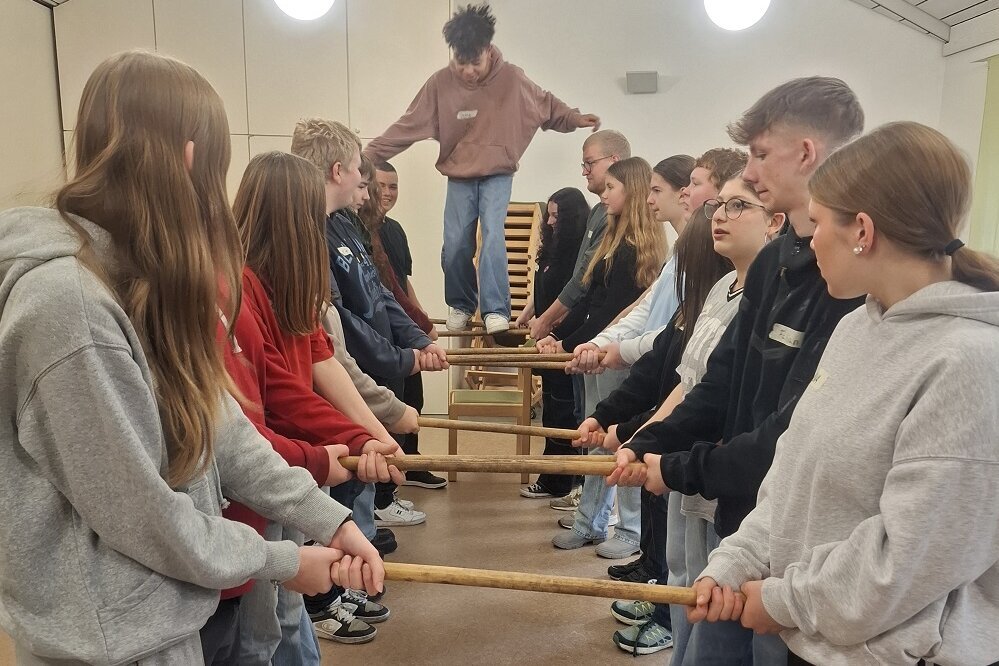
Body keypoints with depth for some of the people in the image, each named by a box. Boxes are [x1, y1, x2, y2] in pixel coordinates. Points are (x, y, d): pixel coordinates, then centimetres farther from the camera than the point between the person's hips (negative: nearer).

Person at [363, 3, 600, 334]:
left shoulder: (512, 78, -11)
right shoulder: (440, 83, -11)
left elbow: (546, 105, 5)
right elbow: (408, 125, -9)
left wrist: (575, 118, -7)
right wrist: (370, 153, -13)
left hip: (498, 176, -1)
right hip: (458, 177, 1)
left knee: (493, 236, -19)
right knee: (455, 246, -2)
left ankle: (495, 311, -15)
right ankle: (460, 305, 22)